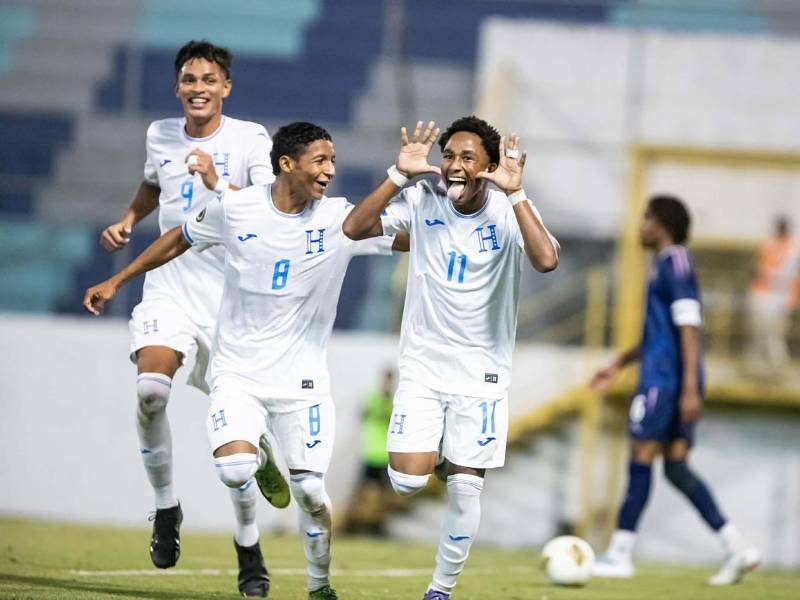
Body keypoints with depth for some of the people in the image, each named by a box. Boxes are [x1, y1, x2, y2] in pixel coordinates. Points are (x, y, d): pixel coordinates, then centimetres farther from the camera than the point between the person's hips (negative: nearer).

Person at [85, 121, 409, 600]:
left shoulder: (340, 219, -6)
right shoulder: (234, 209, -5)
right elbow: (179, 240, 12)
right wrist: (115, 282, 17)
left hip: (302, 380, 0)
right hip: (237, 373, 0)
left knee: (311, 491, -5)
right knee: (234, 471, -23)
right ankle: (258, 457, 13)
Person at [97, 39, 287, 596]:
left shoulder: (250, 138, -4)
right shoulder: (160, 135, 9)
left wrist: (219, 185, -28)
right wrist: (126, 222, 14)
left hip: (232, 294, -2)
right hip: (169, 285, 2)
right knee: (151, 388, -25)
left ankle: (249, 548, 16)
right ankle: (166, 505, -4)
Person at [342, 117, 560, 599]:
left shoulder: (509, 211, -11)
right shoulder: (423, 200, -6)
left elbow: (546, 260, -30)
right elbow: (355, 228, -15)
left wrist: (515, 194, -32)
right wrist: (399, 175, -21)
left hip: (482, 373, -1)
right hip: (422, 365, 1)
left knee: (465, 487, -1)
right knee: (408, 481, -11)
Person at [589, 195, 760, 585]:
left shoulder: (675, 264, -11)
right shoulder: (665, 266, 20)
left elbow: (688, 328, -19)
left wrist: (690, 389, -24)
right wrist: (618, 366, 33)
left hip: (666, 379, -10)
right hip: (671, 384, 10)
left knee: (641, 461, -4)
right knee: (676, 468, 6)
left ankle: (619, 555, 0)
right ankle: (736, 548, 0)